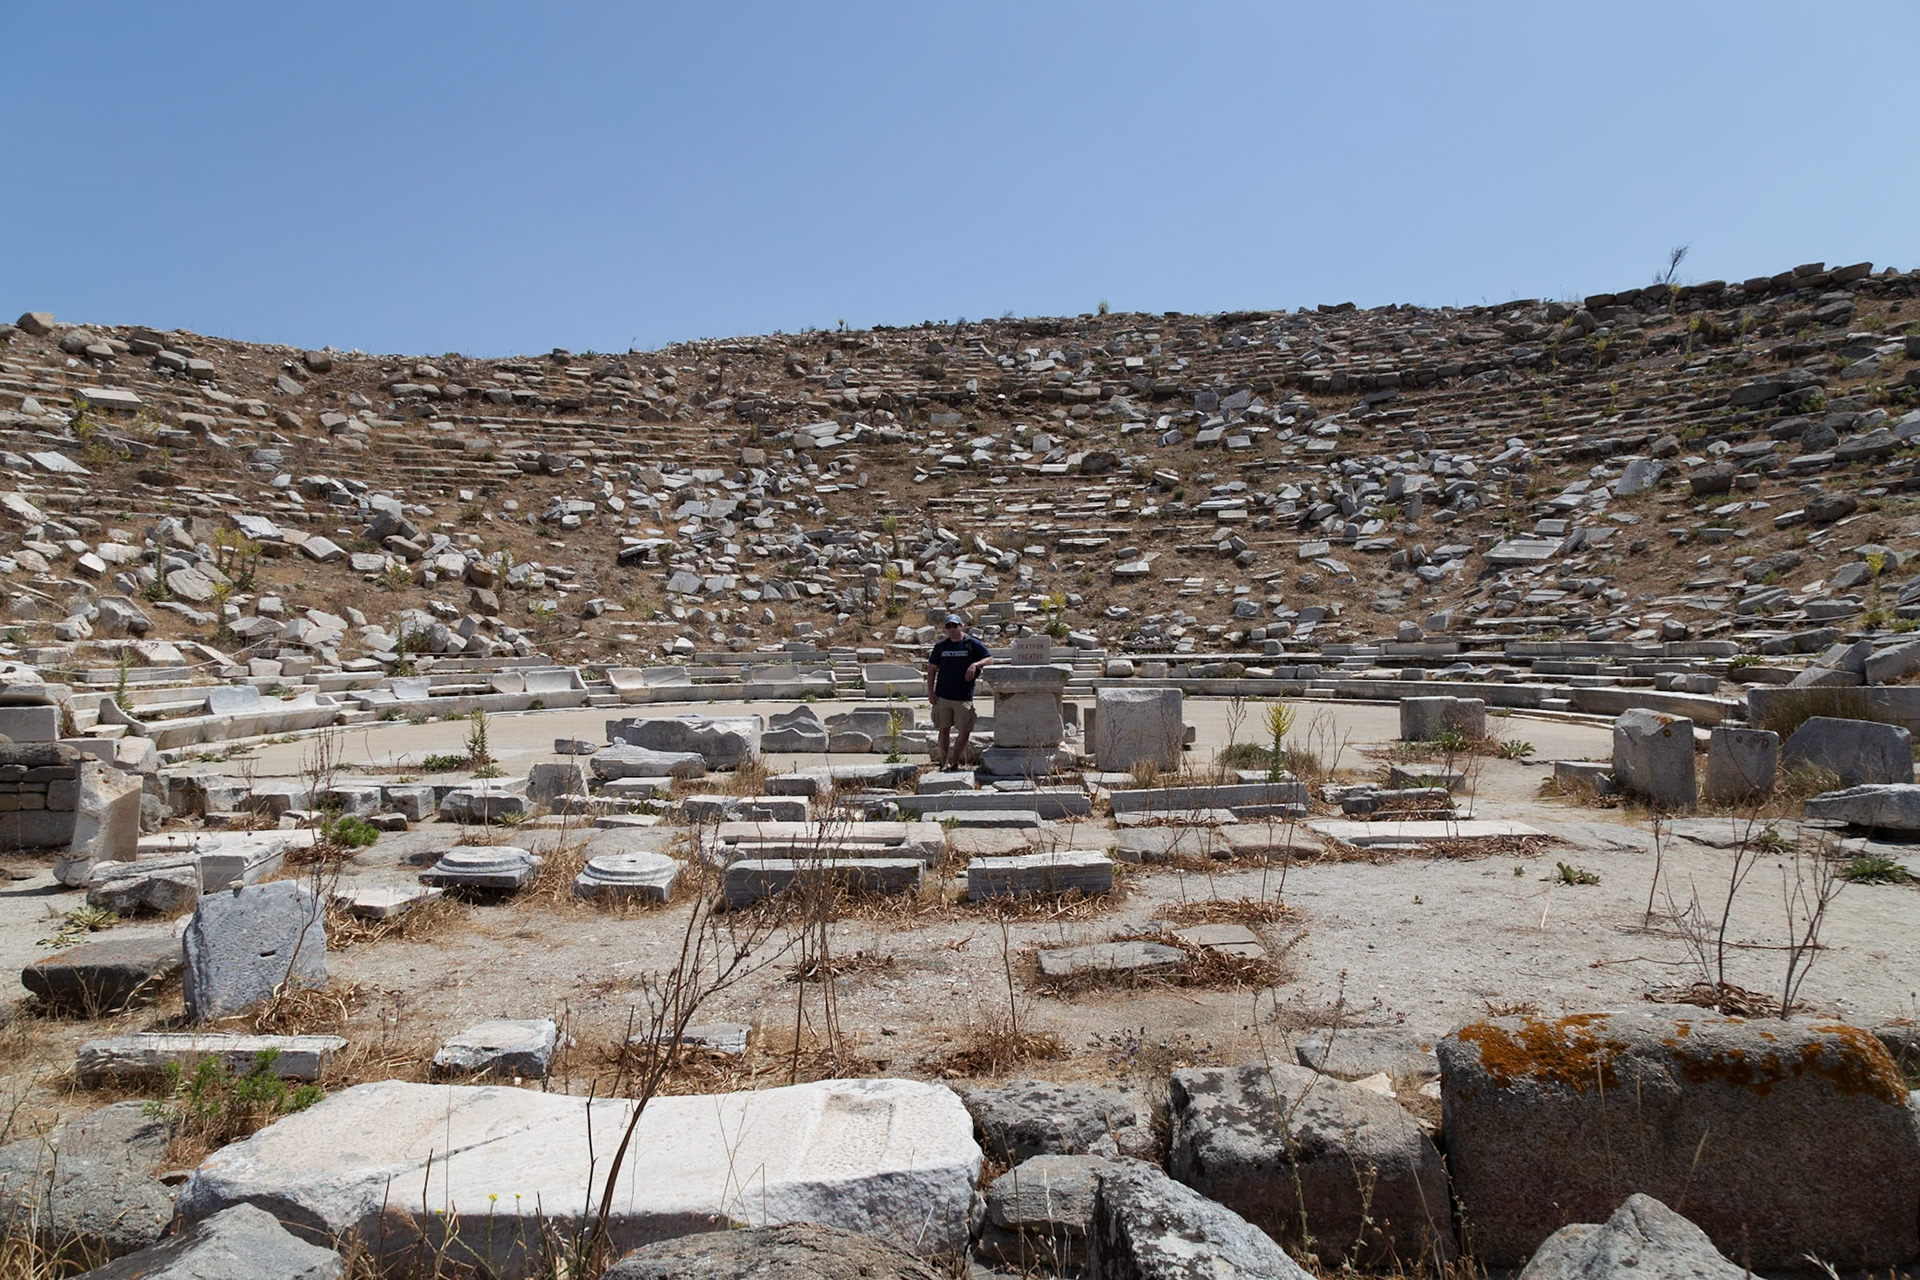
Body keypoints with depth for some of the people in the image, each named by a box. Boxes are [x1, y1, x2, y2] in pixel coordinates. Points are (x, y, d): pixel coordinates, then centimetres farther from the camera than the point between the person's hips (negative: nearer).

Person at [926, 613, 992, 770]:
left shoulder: (972, 644, 0)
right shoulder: (941, 645, 6)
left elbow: (990, 658, 1)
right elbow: (932, 669, 11)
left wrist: (975, 664, -18)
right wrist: (930, 691, 3)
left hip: (964, 697, -2)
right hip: (942, 696, 2)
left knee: (965, 731, -3)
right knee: (944, 730, 8)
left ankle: (954, 761, 13)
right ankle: (944, 762, 18)